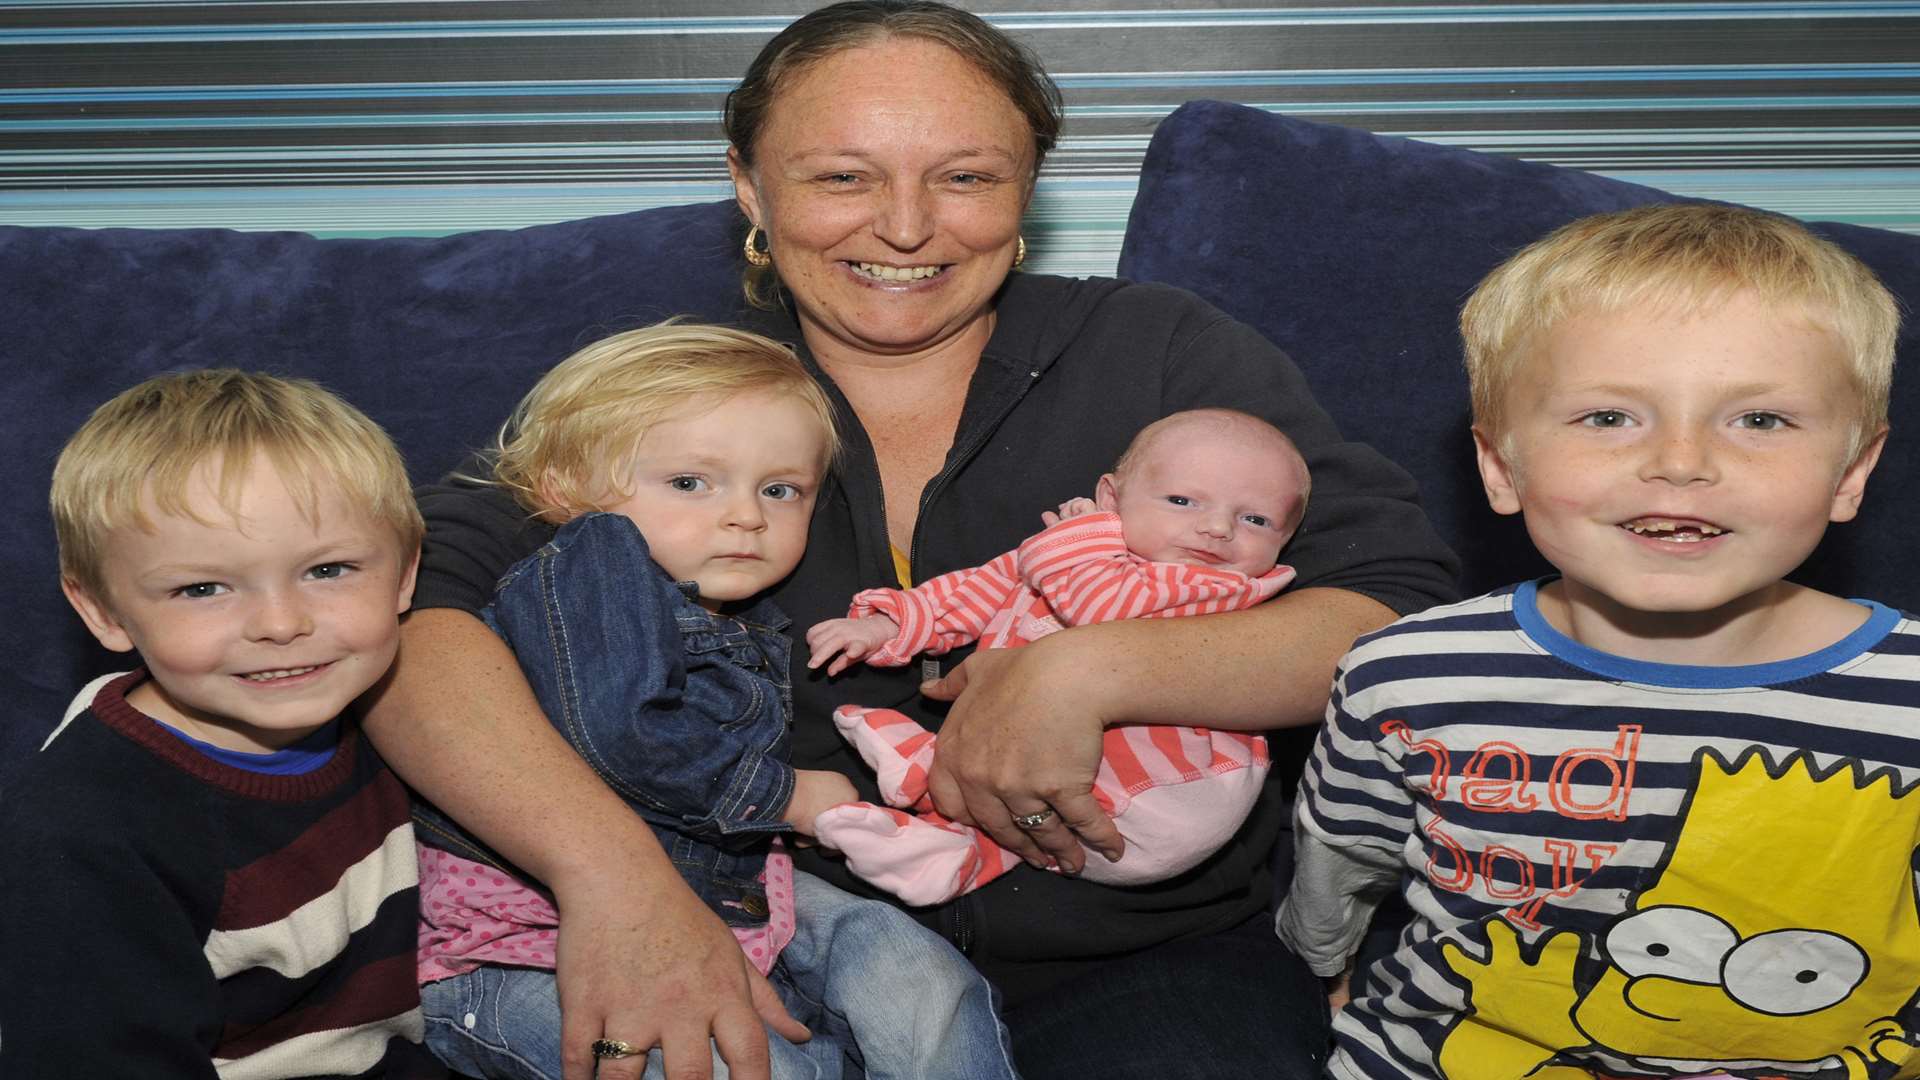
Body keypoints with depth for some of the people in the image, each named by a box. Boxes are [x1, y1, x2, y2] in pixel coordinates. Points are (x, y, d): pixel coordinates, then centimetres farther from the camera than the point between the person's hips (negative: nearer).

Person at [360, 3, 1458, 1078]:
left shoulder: (1166, 353, 5)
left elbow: (1415, 609, -3)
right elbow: (412, 596, -11)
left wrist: (1089, 669, -17)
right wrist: (607, 865, -28)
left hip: (1149, 961, 0)